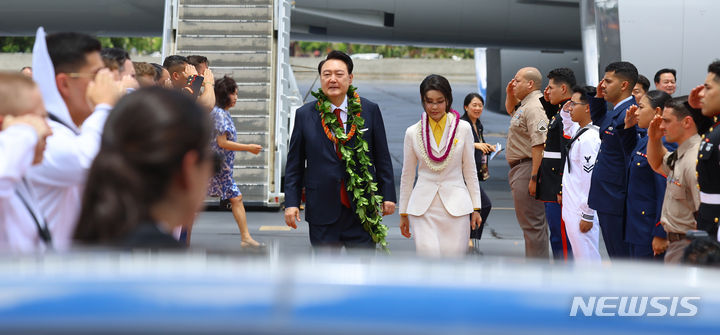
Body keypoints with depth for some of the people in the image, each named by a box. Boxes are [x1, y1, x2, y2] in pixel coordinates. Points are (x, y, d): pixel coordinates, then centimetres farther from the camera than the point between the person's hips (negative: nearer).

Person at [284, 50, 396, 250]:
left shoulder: (369, 111, 3)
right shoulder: (305, 115, 3)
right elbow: (294, 163, 6)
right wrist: (291, 202, 0)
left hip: (362, 210, 0)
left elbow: (382, 157, 7)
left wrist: (388, 195, 4)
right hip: (322, 210, 0)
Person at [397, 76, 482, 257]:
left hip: (455, 204, 0)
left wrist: (476, 208, 5)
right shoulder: (413, 132, 4)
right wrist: (403, 213, 12)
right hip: (423, 206, 0)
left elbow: (470, 171, 8)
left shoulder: (463, 129, 3)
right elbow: (407, 175, 11)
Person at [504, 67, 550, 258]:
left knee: (532, 223, -9)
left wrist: (534, 177, -28)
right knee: (531, 222, 17)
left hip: (528, 169, -11)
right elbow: (511, 110, 41)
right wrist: (510, 94, 20)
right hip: (519, 168, 11)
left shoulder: (534, 107, -18)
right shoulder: (524, 105, 15)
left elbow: (539, 145, -26)